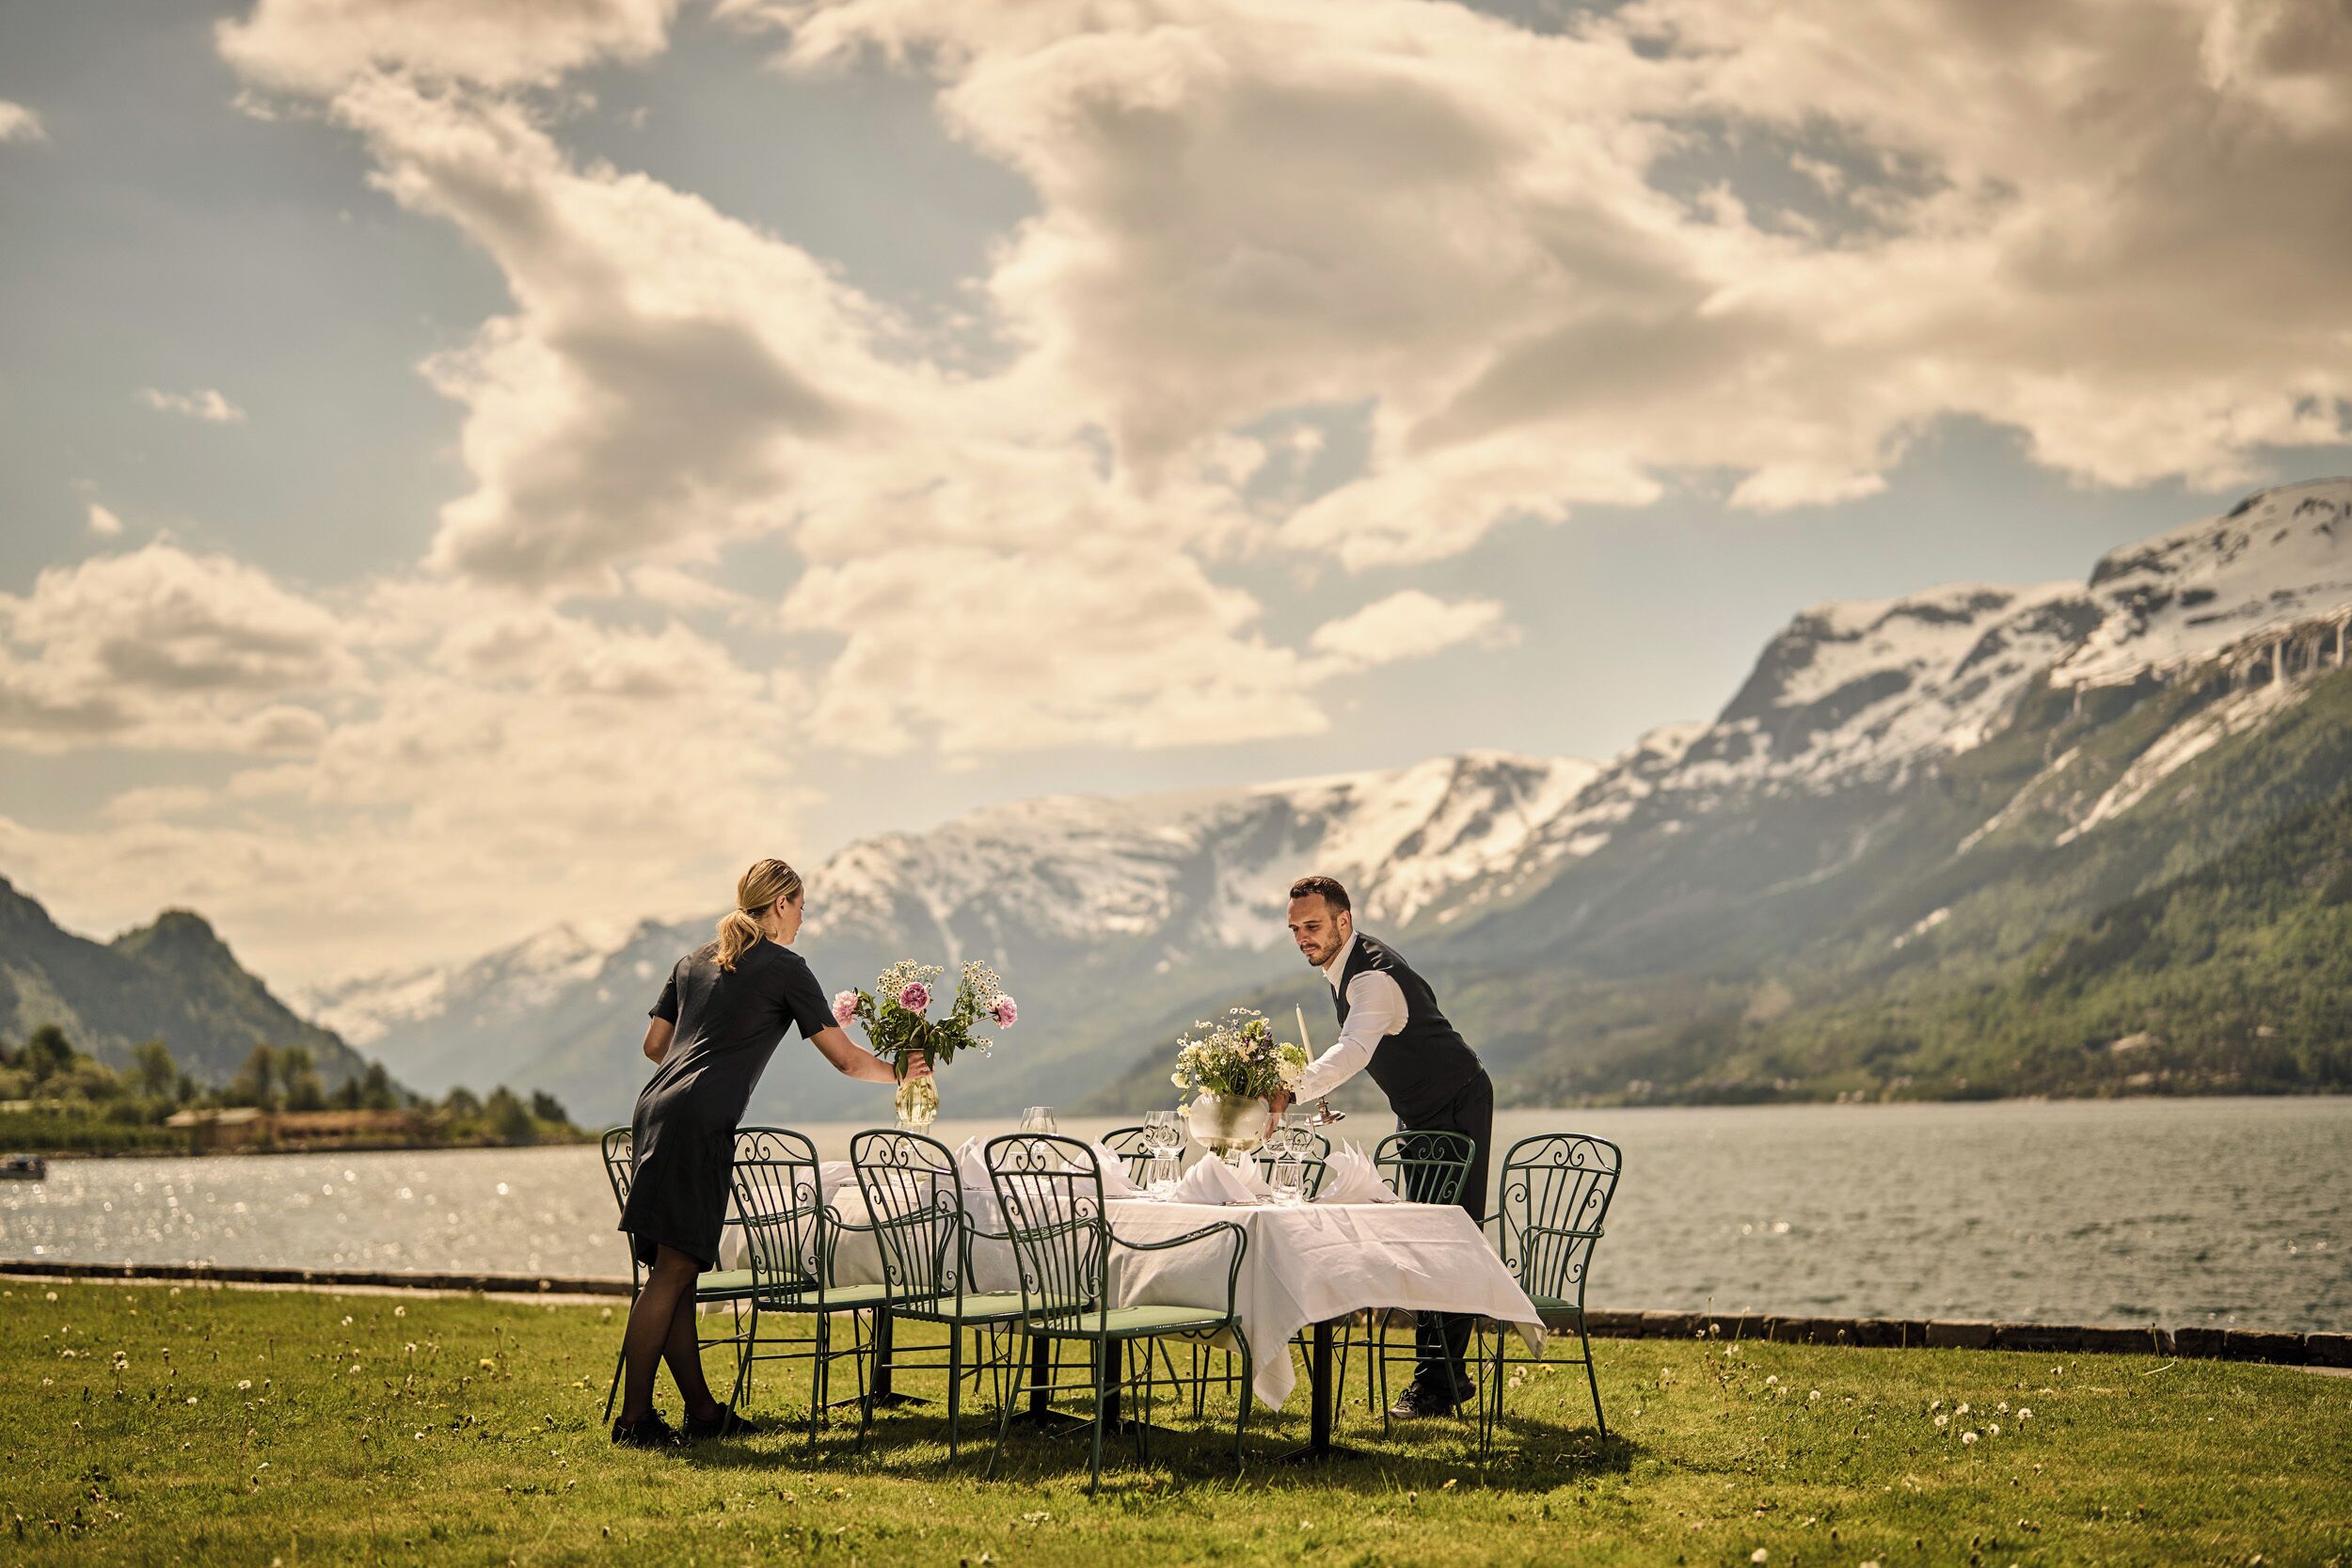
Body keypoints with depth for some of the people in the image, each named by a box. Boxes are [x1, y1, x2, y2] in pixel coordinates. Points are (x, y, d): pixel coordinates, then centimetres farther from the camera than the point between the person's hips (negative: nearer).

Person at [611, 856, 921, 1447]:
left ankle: (702, 1410, 14)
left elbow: (654, 1043, 24)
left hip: (656, 1112, 8)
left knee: (675, 1270, 8)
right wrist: (902, 1074, 21)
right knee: (674, 1269, -7)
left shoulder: (696, 960, 21)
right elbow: (846, 1058, 4)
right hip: (699, 1126, -8)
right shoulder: (784, 967, 2)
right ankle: (634, 1416, -8)